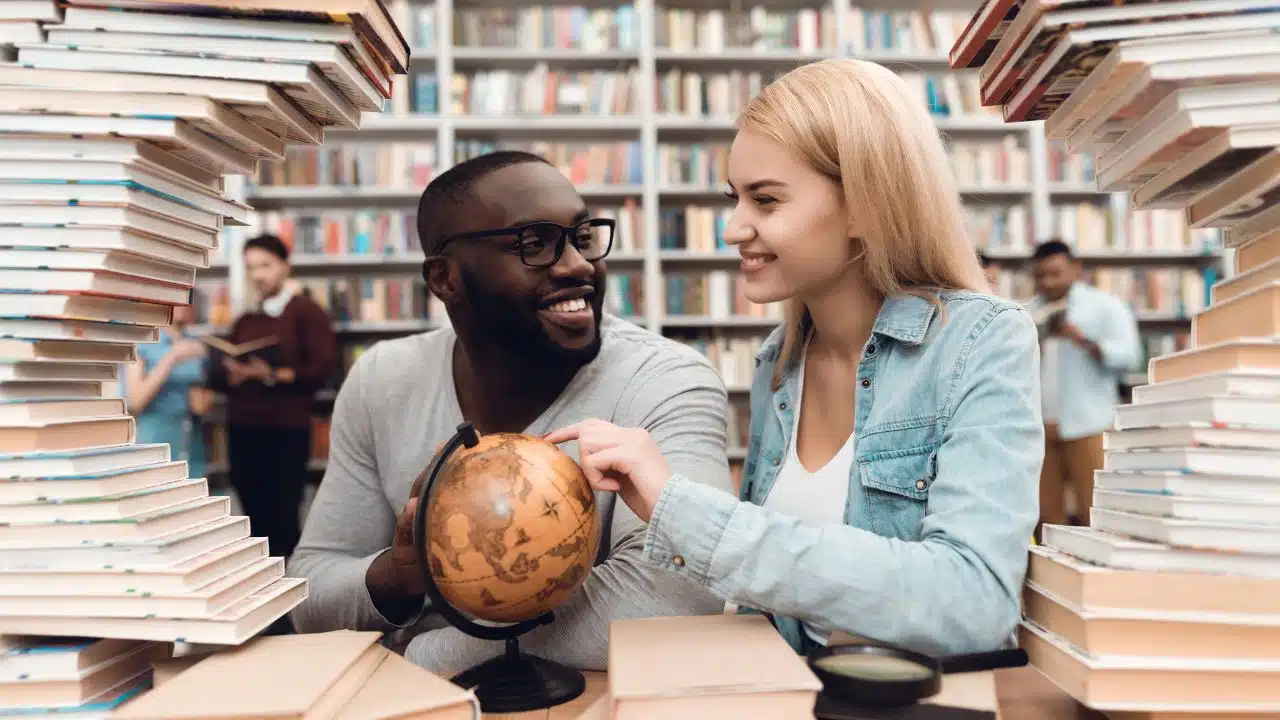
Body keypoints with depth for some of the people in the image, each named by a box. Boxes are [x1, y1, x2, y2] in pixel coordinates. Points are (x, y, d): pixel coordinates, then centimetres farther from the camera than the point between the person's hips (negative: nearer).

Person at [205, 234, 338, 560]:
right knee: (257, 521, 7)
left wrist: (276, 376, -19)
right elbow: (218, 376, 12)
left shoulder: (306, 311, 0)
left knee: (283, 520, -8)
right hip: (242, 429, 6)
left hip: (287, 430, -5)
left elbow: (323, 368, -10)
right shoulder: (244, 321, 18)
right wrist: (235, 374, -9)